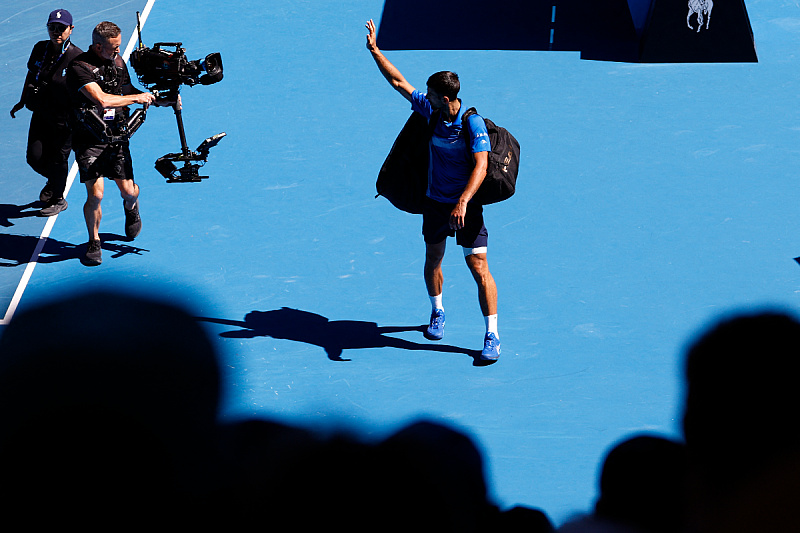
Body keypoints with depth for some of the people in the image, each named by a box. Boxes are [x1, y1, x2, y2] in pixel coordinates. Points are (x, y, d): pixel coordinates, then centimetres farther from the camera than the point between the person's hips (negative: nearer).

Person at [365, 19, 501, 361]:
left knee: (479, 268, -9)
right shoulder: (431, 111, -4)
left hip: (466, 206, -6)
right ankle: (437, 313, 43)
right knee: (433, 259, 18)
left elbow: (481, 166, -31)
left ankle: (492, 336, -5)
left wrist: (464, 202, -43)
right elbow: (398, 82, 5)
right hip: (435, 202, 6)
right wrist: (375, 50, 2)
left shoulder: (473, 124, -22)